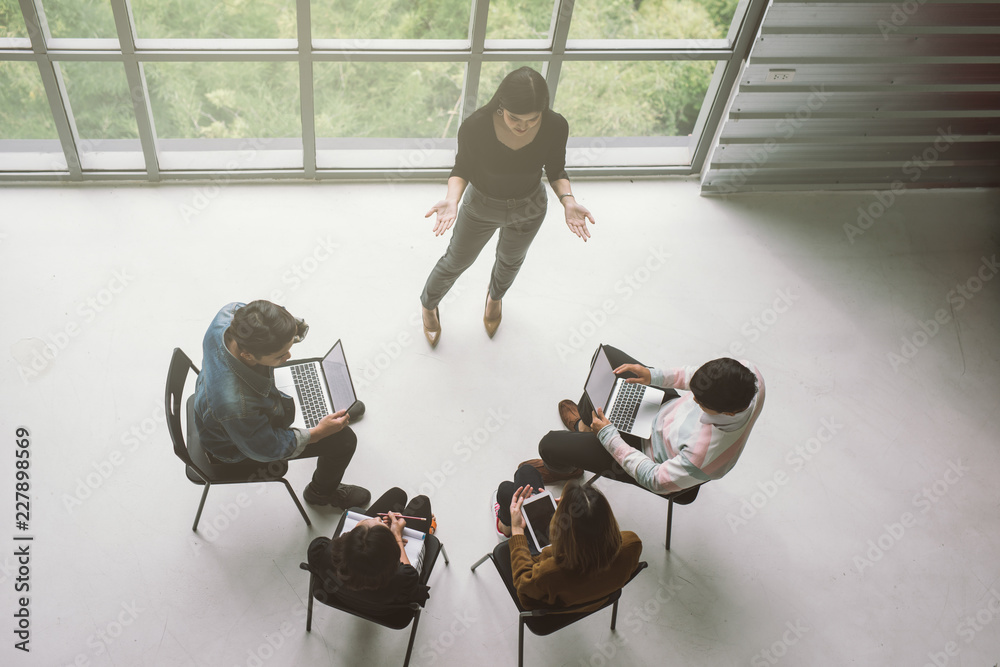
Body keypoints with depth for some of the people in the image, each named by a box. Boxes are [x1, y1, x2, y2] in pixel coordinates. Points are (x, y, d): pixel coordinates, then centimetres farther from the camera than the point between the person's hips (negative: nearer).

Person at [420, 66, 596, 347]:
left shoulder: (556, 127, -30)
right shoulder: (475, 127, -36)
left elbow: (555, 169, -12)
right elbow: (462, 168, -17)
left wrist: (568, 201, -31)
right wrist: (452, 200, -37)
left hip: (528, 209, 2)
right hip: (481, 207, -2)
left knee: (511, 260, 31)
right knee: (457, 261, 21)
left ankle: (495, 296, 69)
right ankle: (429, 305, 56)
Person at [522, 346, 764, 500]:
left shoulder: (706, 454, -46)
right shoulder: (747, 371, -32)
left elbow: (655, 480, -27)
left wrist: (607, 436, -22)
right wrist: (656, 376, -14)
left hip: (654, 454, -7)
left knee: (550, 445, -4)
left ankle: (564, 468, 41)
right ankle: (584, 423, 50)